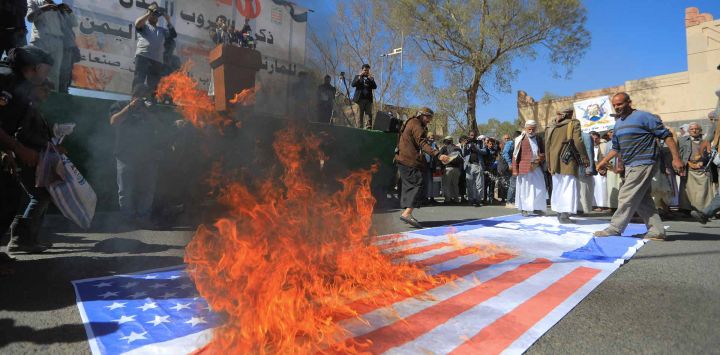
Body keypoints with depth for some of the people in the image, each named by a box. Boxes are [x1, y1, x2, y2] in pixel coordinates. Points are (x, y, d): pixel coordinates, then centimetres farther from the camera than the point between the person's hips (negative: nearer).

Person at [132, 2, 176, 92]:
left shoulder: (162, 30, 28)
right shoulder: (144, 25, 16)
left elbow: (173, 35, 15)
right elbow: (137, 23, -6)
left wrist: (168, 21, 11)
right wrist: (149, 13, -1)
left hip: (158, 60, 4)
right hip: (143, 56, -4)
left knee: (153, 86, 2)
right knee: (139, 81, -13)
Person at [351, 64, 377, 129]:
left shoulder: (371, 78, 18)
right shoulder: (357, 76, 13)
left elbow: (375, 87, 4)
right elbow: (353, 84, -3)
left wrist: (371, 79, -7)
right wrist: (359, 77, -11)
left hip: (368, 99, 1)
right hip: (360, 98, -1)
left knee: (369, 114, -9)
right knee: (360, 114, -1)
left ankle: (368, 127, -11)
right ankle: (360, 127, 1)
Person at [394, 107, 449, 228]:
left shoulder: (411, 123, 23)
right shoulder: (416, 124, -9)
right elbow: (423, 143, -23)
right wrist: (438, 155, -34)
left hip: (403, 159, 11)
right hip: (410, 160, -11)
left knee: (409, 185, 12)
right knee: (417, 183, -16)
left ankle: (406, 213, 14)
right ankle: (407, 213, -26)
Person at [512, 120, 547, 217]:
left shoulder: (539, 139, 12)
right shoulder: (520, 139, -2)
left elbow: (544, 153, 19)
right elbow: (515, 155, -4)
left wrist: (541, 158, -5)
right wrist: (515, 169, -10)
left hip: (537, 168, 4)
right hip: (524, 169, -4)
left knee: (540, 189, 4)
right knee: (524, 189, 2)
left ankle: (537, 208, 16)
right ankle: (524, 209, 10)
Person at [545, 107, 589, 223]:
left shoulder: (552, 127, 14)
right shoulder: (574, 123, 1)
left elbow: (547, 146, 13)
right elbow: (578, 141, -10)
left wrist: (549, 163, 19)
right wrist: (584, 157, -4)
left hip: (555, 162, 5)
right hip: (568, 161, -5)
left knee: (557, 187, 12)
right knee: (568, 186, -6)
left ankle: (559, 212, 18)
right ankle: (564, 214, -16)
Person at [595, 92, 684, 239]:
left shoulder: (643, 117, -9)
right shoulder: (618, 123, 15)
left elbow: (667, 136, -10)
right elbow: (616, 148, 24)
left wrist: (676, 158, -15)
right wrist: (604, 161, 17)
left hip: (642, 164, -9)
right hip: (630, 166, 9)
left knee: (626, 197, -7)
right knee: (642, 199, 10)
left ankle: (615, 229, -1)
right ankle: (656, 230, 17)